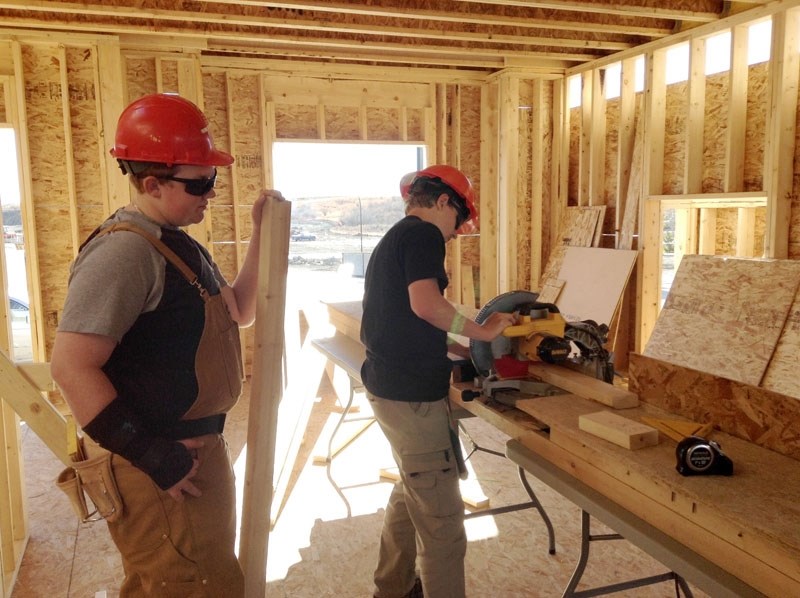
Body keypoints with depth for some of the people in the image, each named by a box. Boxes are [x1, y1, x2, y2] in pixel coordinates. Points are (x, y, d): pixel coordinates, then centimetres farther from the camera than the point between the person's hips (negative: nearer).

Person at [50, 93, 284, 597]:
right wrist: (152, 456, -24)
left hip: (200, 447, 10)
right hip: (160, 470, -10)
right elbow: (72, 367, -27)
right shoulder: (123, 252, -21)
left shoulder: (178, 245, 11)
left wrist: (263, 233, 9)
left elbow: (239, 312, 18)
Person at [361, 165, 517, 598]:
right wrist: (481, 331, -14)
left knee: (410, 494, 26)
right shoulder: (423, 234, -11)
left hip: (386, 385, 11)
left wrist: (458, 348, 20)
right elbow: (425, 303, -28)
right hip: (412, 395, -11)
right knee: (441, 518, -2)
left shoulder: (391, 239, 18)